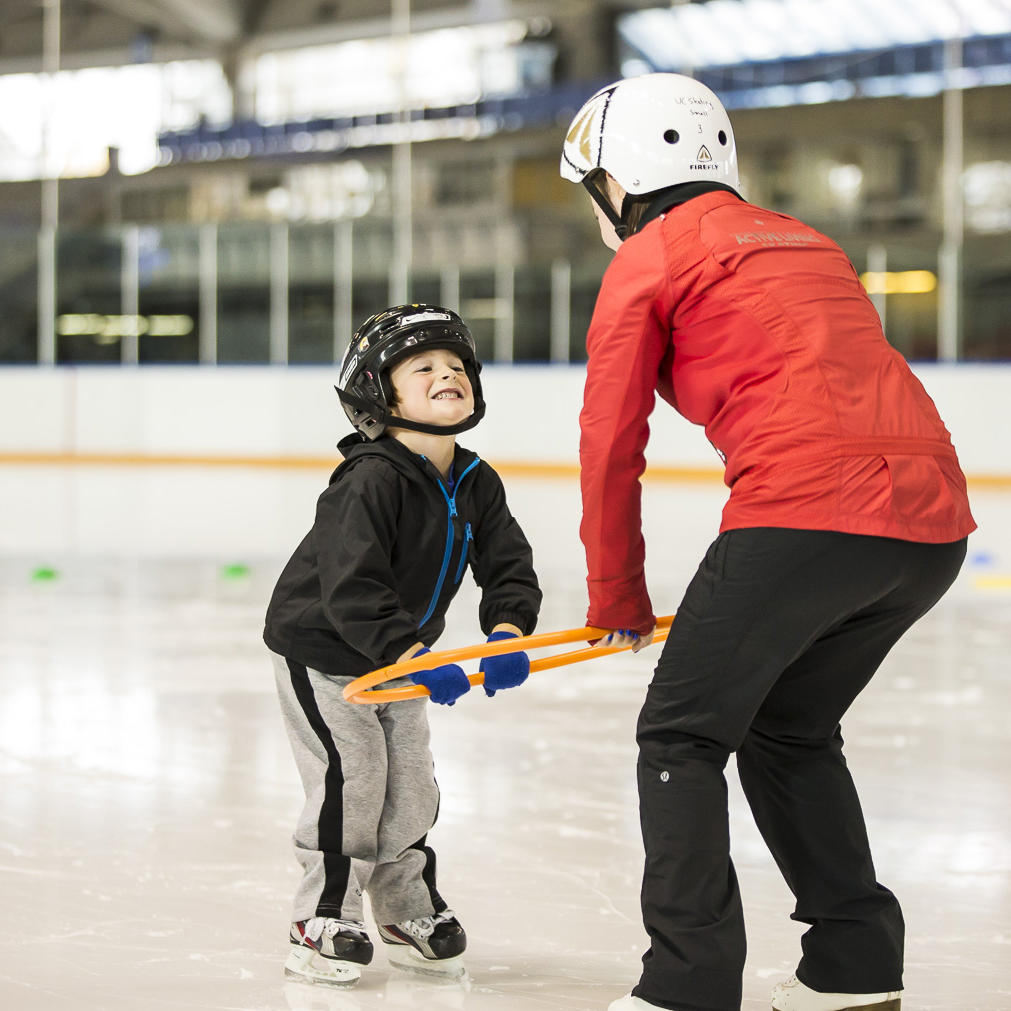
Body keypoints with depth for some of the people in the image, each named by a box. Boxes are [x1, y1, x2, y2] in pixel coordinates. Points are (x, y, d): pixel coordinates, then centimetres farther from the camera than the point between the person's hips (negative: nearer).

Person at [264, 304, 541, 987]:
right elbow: (352, 587, -34)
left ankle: (410, 913, 25)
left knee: (412, 783, 8)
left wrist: (507, 631, -23)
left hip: (399, 653, 7)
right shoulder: (369, 481, -28)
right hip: (321, 649, -7)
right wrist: (412, 656, -40)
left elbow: (508, 564, -4)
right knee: (352, 775, -13)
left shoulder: (477, 484, -4)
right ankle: (324, 922, 1)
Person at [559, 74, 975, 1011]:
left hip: (807, 511, -7)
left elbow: (611, 441, 7)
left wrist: (616, 593, 19)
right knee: (789, 730, 24)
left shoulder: (648, 259, 7)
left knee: (683, 734, 7)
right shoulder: (806, 243, 29)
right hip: (932, 521, 8)